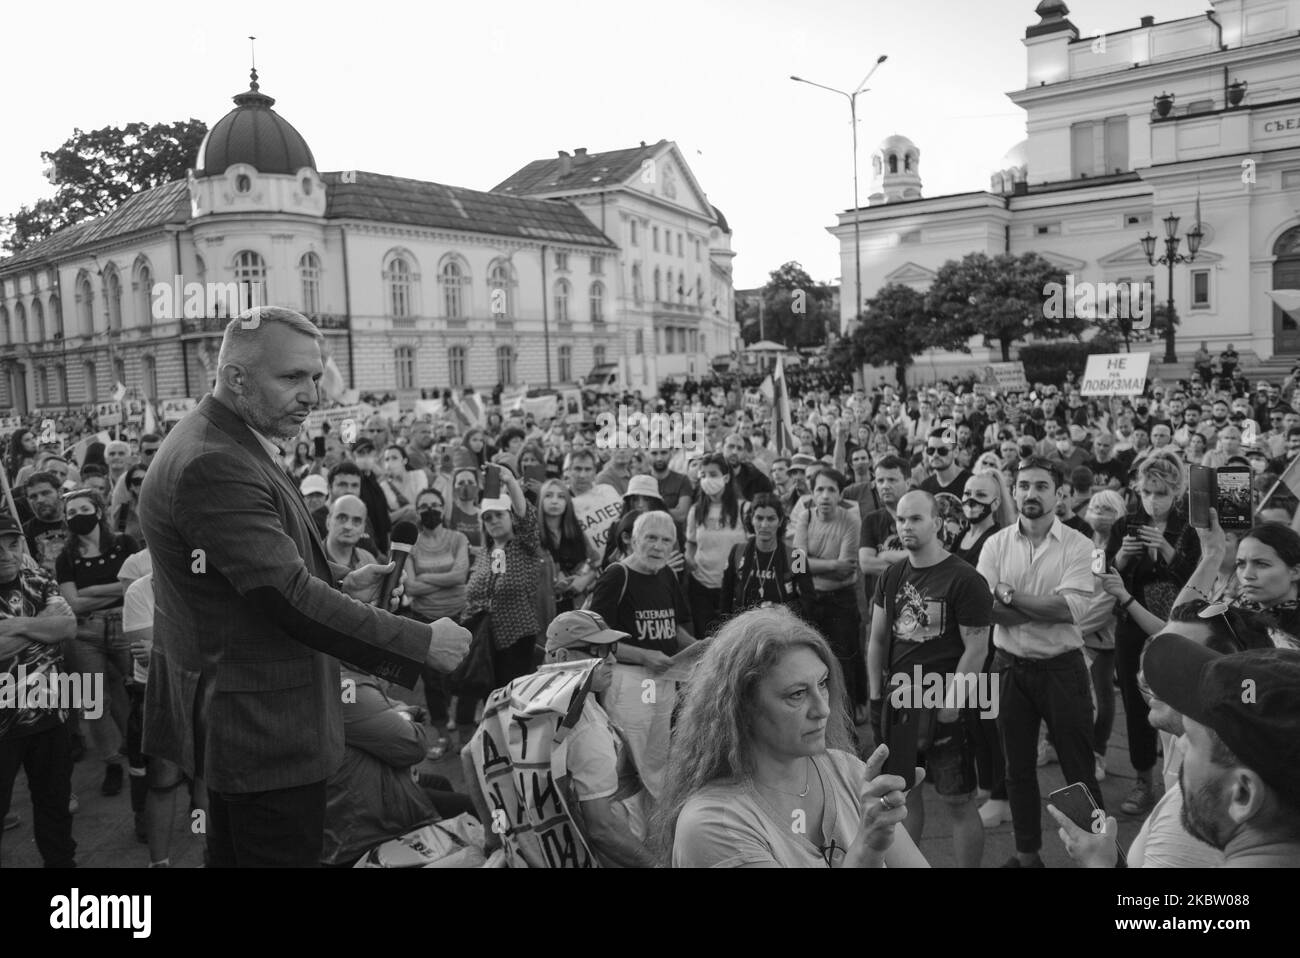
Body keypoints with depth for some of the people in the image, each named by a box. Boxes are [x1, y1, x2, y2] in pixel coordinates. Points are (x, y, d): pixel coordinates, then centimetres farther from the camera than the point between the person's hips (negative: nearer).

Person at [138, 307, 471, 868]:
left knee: (234, 851, 23)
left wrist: (339, 584, 1)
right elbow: (289, 598, -29)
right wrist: (424, 643, -24)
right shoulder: (212, 464, -25)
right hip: (264, 733, -11)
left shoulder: (224, 446, 9)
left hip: (239, 722, 11)